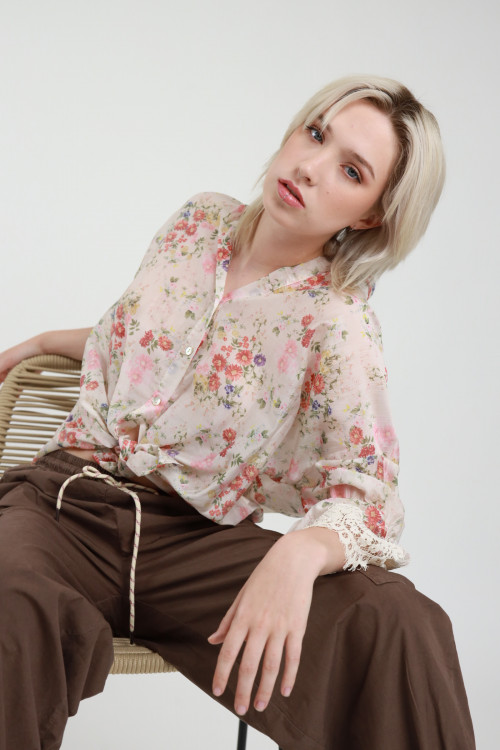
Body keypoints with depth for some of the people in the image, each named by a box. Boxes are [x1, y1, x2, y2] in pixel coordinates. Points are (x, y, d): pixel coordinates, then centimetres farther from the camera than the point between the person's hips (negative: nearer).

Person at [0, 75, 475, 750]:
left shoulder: (339, 322, -7)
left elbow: (367, 496, -15)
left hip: (195, 538, -2)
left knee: (400, 625, -29)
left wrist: (299, 553, -36)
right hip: (67, 497, 3)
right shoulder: (202, 221, 7)